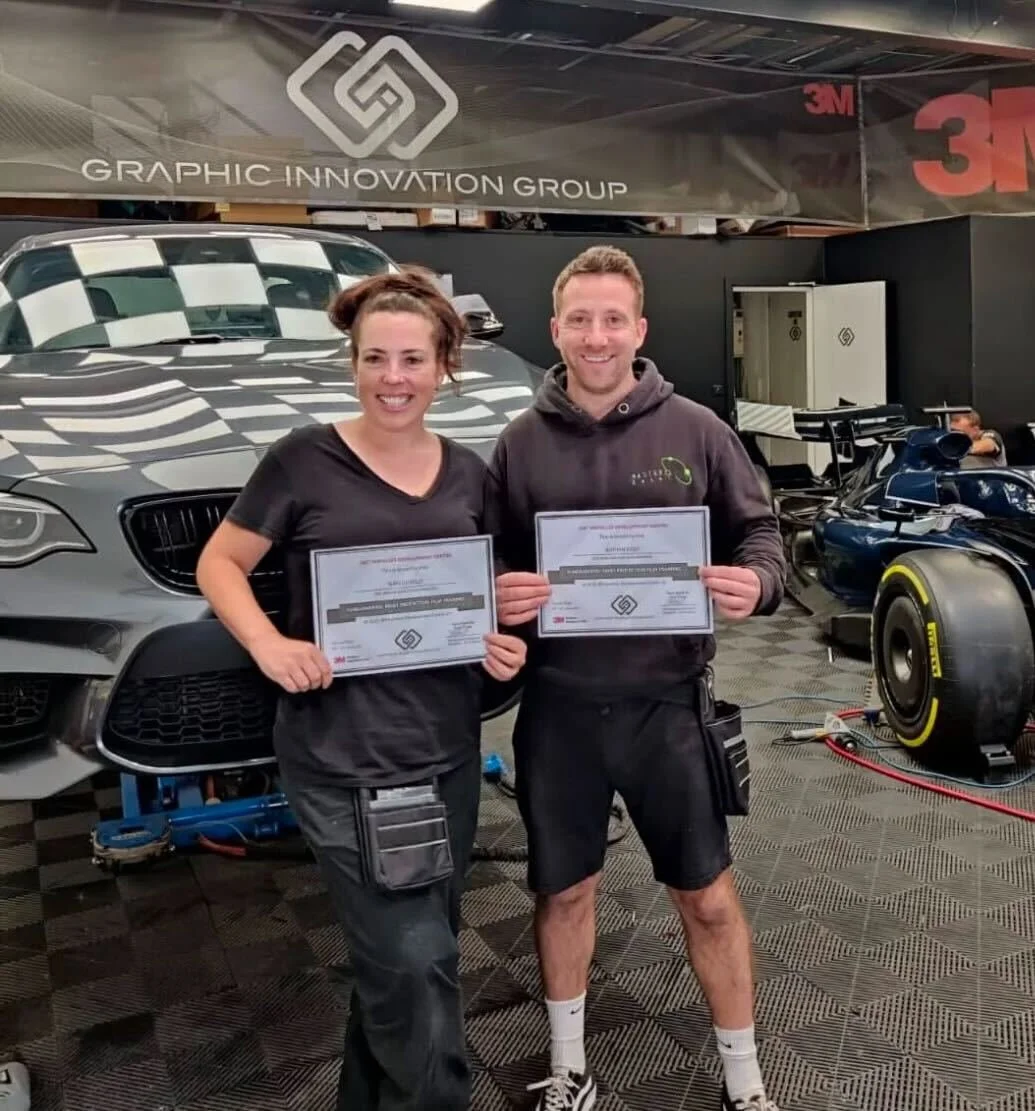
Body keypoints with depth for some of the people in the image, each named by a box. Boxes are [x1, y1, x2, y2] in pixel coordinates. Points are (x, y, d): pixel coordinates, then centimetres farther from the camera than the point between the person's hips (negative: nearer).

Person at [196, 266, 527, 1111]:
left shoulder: (468, 473, 7)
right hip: (342, 757, -5)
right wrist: (269, 645, -18)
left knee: (397, 956, 19)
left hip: (448, 748, 5)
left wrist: (502, 643, -2)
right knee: (415, 961, -6)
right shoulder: (305, 460, -7)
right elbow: (219, 564, -1)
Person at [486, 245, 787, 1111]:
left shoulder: (694, 430, -2)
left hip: (668, 700, -1)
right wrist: (499, 597, -16)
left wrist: (758, 582, -18)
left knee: (709, 896, 10)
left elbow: (759, 529, 4)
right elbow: (487, 564, 6)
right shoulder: (522, 442, 1)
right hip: (560, 706, 1)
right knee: (565, 891, 16)